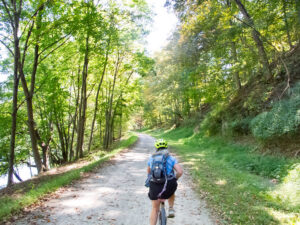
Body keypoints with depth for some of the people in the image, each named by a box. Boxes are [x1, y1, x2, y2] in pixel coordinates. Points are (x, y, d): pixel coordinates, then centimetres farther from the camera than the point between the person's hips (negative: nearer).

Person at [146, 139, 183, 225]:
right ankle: (171, 209, 24)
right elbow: (180, 172, -6)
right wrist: (174, 179, 13)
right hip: (168, 185, -1)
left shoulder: (151, 158, 14)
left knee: (155, 209, 18)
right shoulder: (171, 158, 6)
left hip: (154, 186, 1)